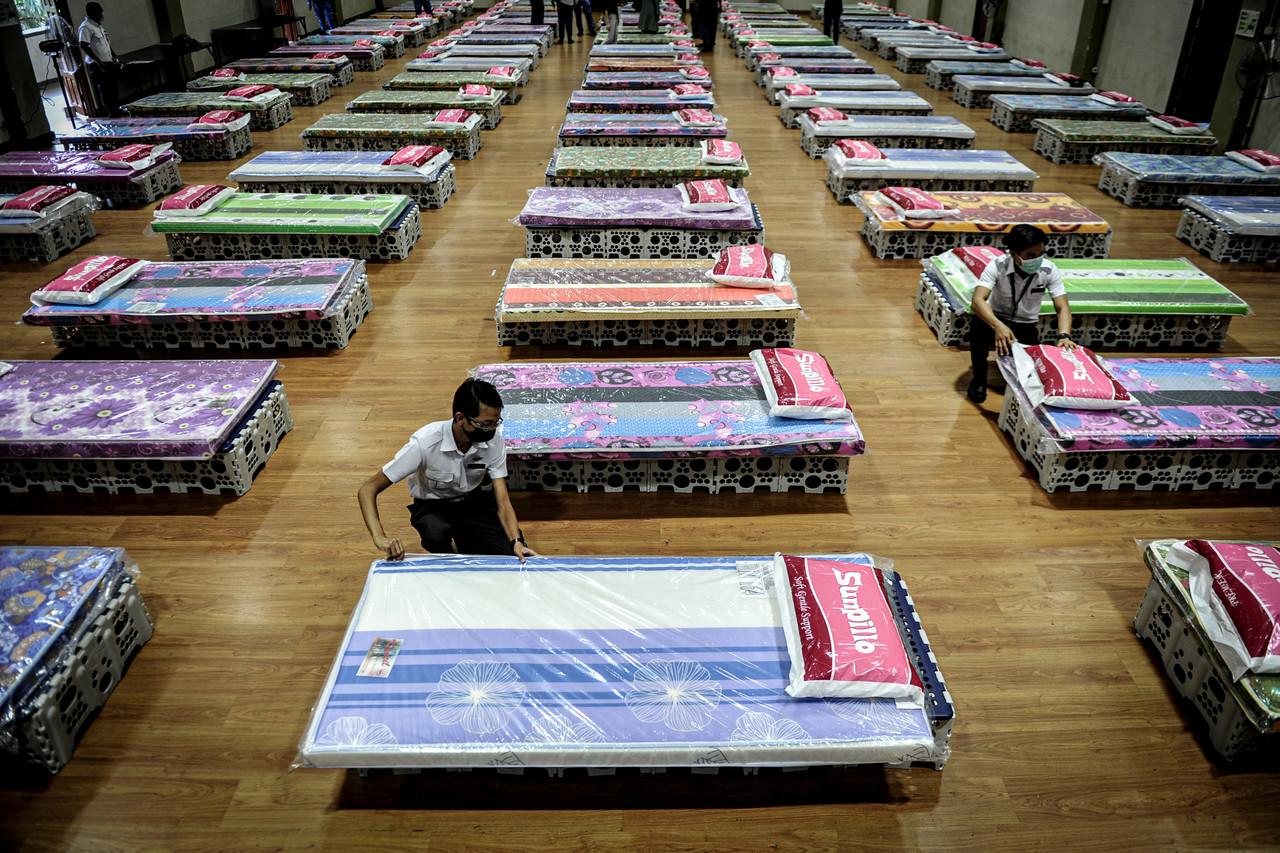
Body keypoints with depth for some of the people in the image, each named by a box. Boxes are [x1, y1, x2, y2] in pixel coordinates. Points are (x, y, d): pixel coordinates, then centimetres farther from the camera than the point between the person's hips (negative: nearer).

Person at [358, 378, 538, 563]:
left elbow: (503, 501, -21)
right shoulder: (424, 443, -31)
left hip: (475, 501, 3)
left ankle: (465, 543, 14)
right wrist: (379, 537, -44)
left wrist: (517, 542, -39)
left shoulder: (494, 440, -23)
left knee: (515, 555, -17)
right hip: (433, 506, -2)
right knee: (437, 534, -37)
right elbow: (368, 489, -28)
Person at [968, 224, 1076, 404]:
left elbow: (1062, 307, -18)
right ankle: (979, 378, -11)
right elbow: (978, 300, -36)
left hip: (1026, 326, 2)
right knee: (978, 326, -37)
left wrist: (1064, 336, -39)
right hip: (997, 319, -2)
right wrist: (998, 326, -54)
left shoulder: (1049, 270, -17)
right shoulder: (998, 265, -23)